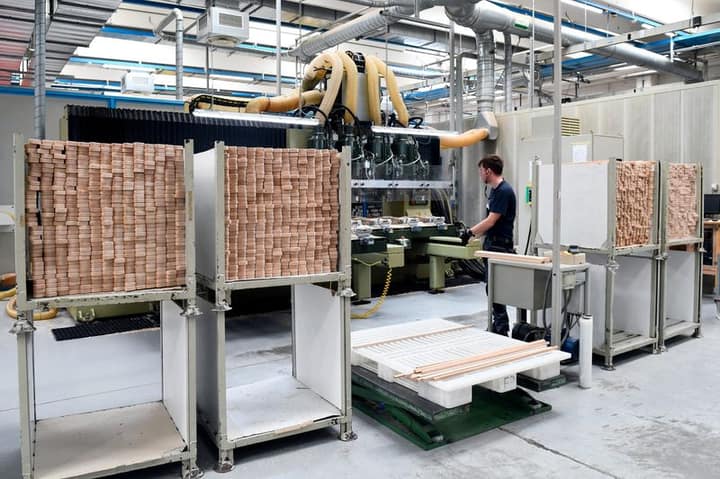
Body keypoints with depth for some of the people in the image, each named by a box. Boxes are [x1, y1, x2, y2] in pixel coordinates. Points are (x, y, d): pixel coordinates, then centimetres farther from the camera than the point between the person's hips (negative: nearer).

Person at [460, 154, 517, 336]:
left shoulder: (504, 191, -17)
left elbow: (491, 221, -20)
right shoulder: (494, 190, 13)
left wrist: (471, 232, -9)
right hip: (491, 244, 10)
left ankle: (501, 329, 1)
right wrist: (474, 233, 18)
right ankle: (500, 325, 22)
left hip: (500, 246, -10)